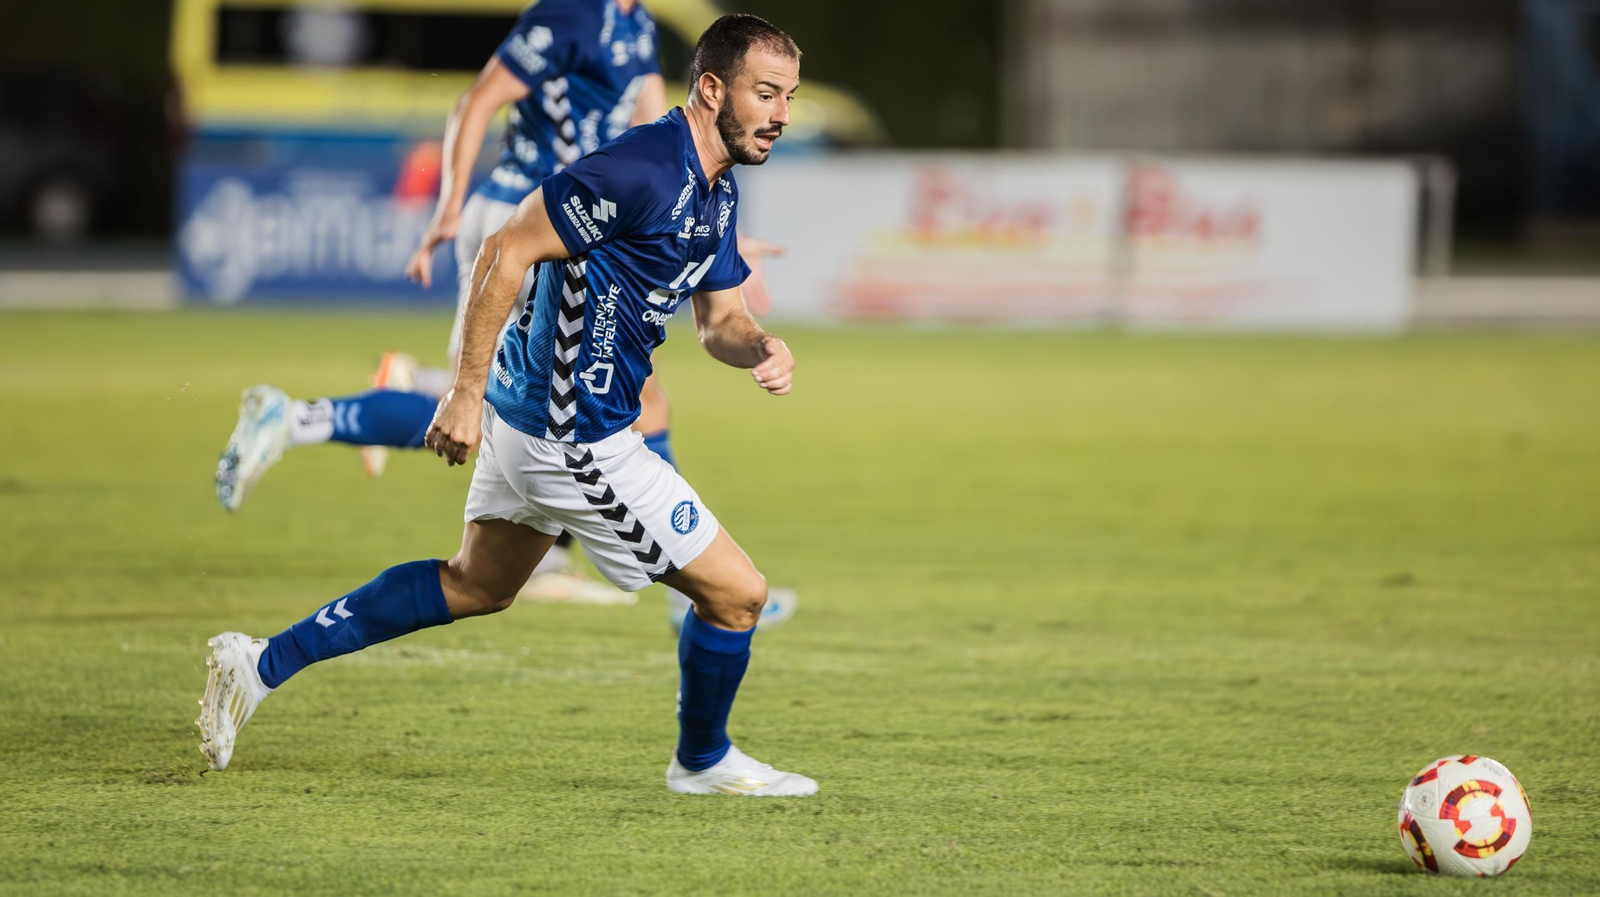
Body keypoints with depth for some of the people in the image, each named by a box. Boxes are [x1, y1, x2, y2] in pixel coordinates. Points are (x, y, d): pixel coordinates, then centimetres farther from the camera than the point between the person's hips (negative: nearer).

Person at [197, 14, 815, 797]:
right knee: (736, 593, 0)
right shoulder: (645, 169, -23)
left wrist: (758, 348, -6)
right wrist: (466, 393, -22)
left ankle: (262, 664, 26)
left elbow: (718, 318, 18)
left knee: (476, 587, 25)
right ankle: (703, 761, 24)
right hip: (574, 438, -11)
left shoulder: (717, 191, 8)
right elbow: (507, 249, -23)